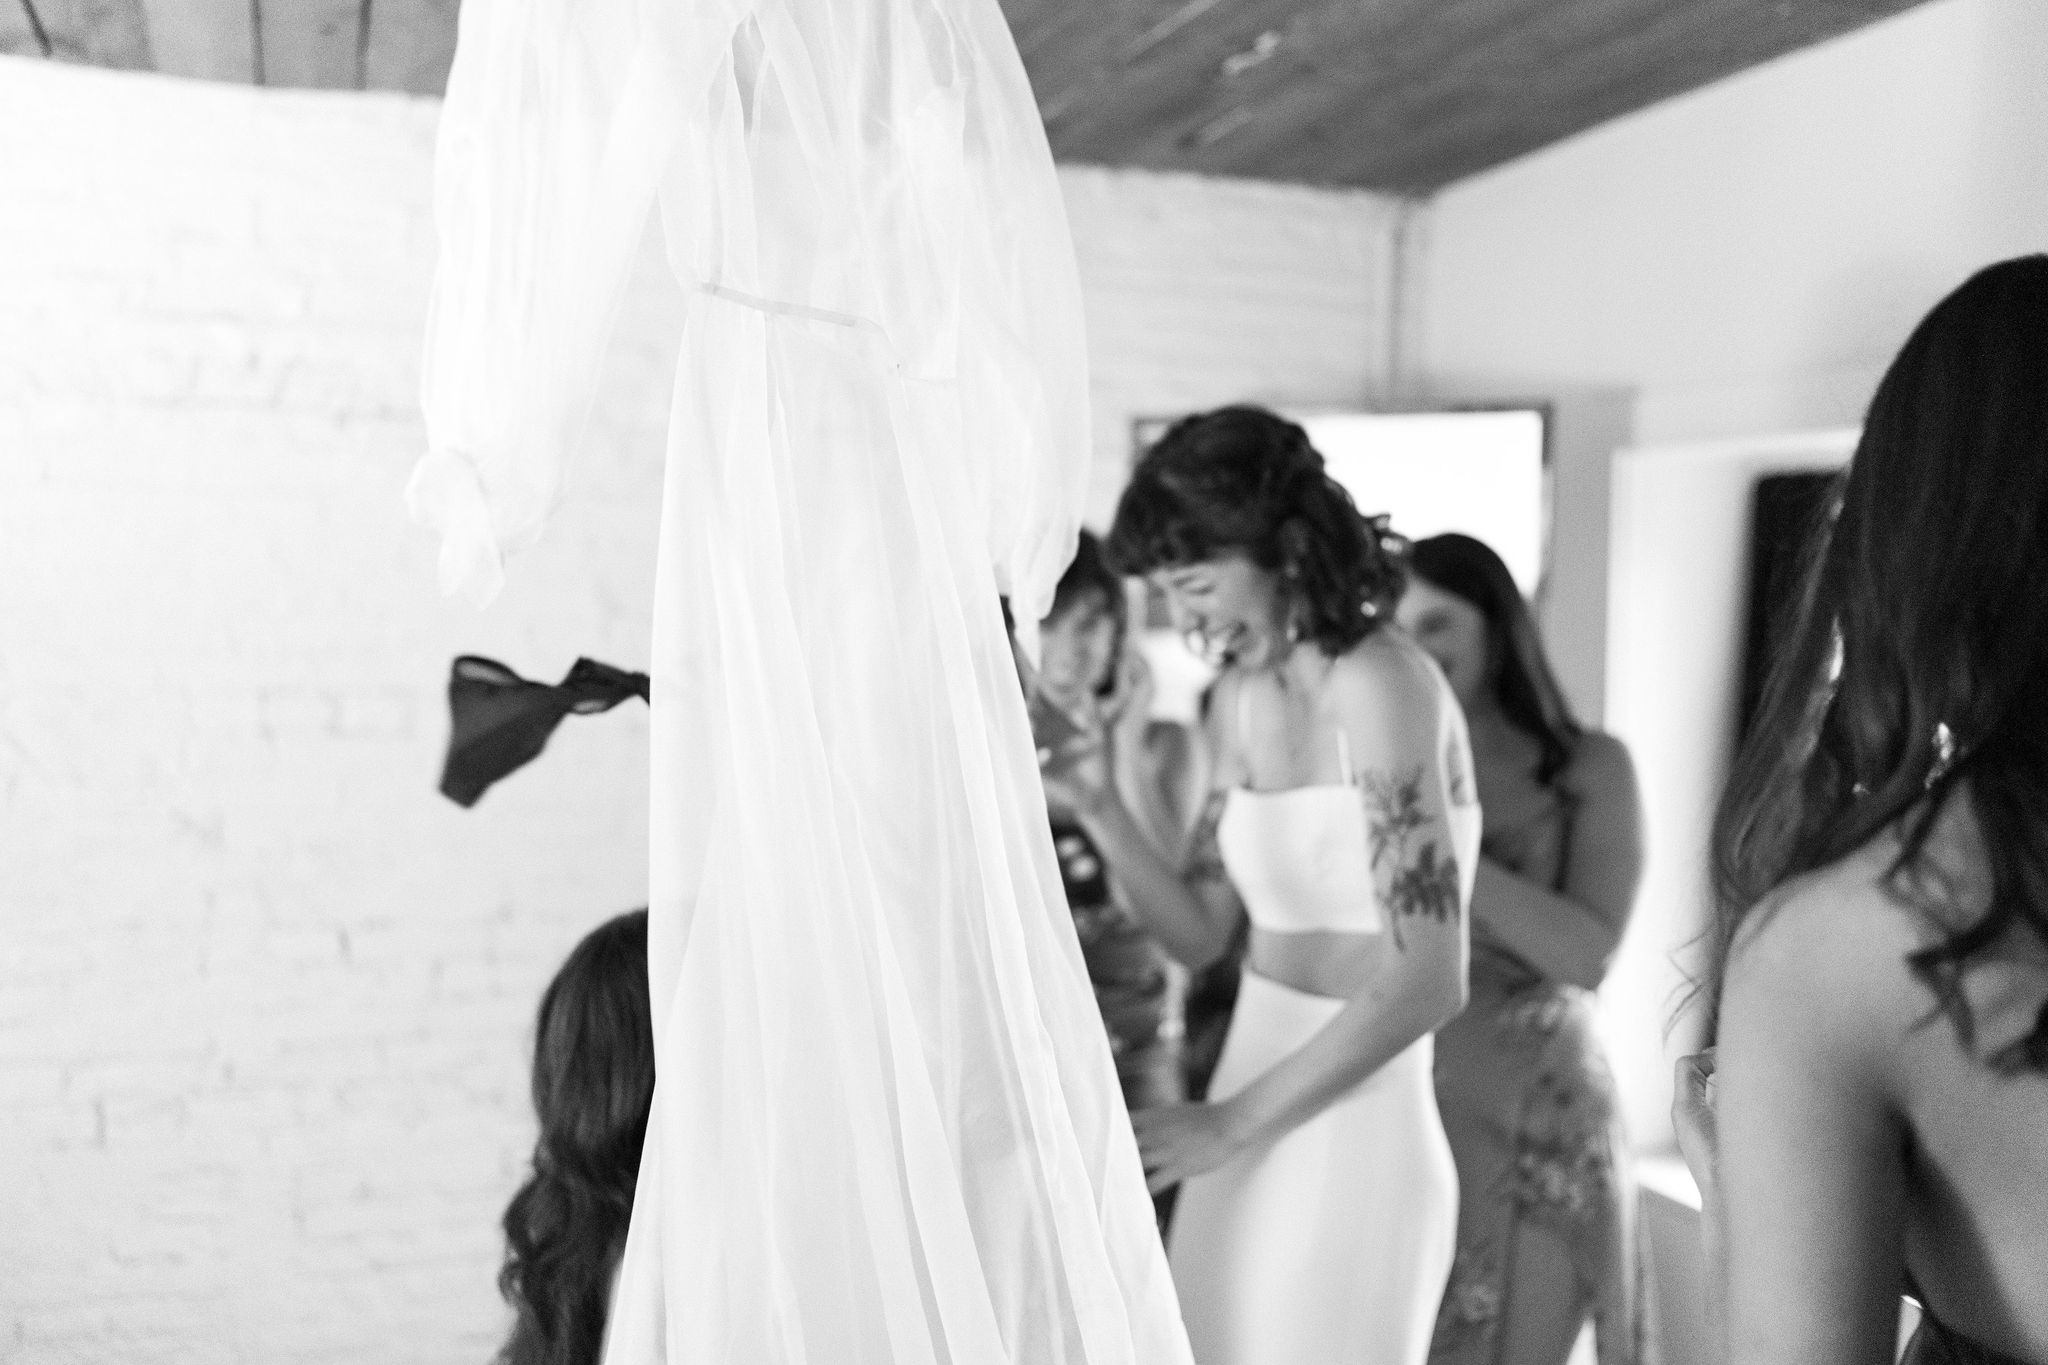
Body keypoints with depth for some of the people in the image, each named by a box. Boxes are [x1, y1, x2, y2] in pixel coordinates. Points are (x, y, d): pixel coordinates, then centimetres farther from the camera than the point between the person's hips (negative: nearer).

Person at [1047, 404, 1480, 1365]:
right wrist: (1097, 808, -6)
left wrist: (1231, 1120, -14)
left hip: (1354, 1131, -7)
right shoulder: (1241, 698, 6)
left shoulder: (1381, 685, -17)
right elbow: (1200, 933, 9)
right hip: (1250, 1121, 7)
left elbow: (1427, 983, -20)